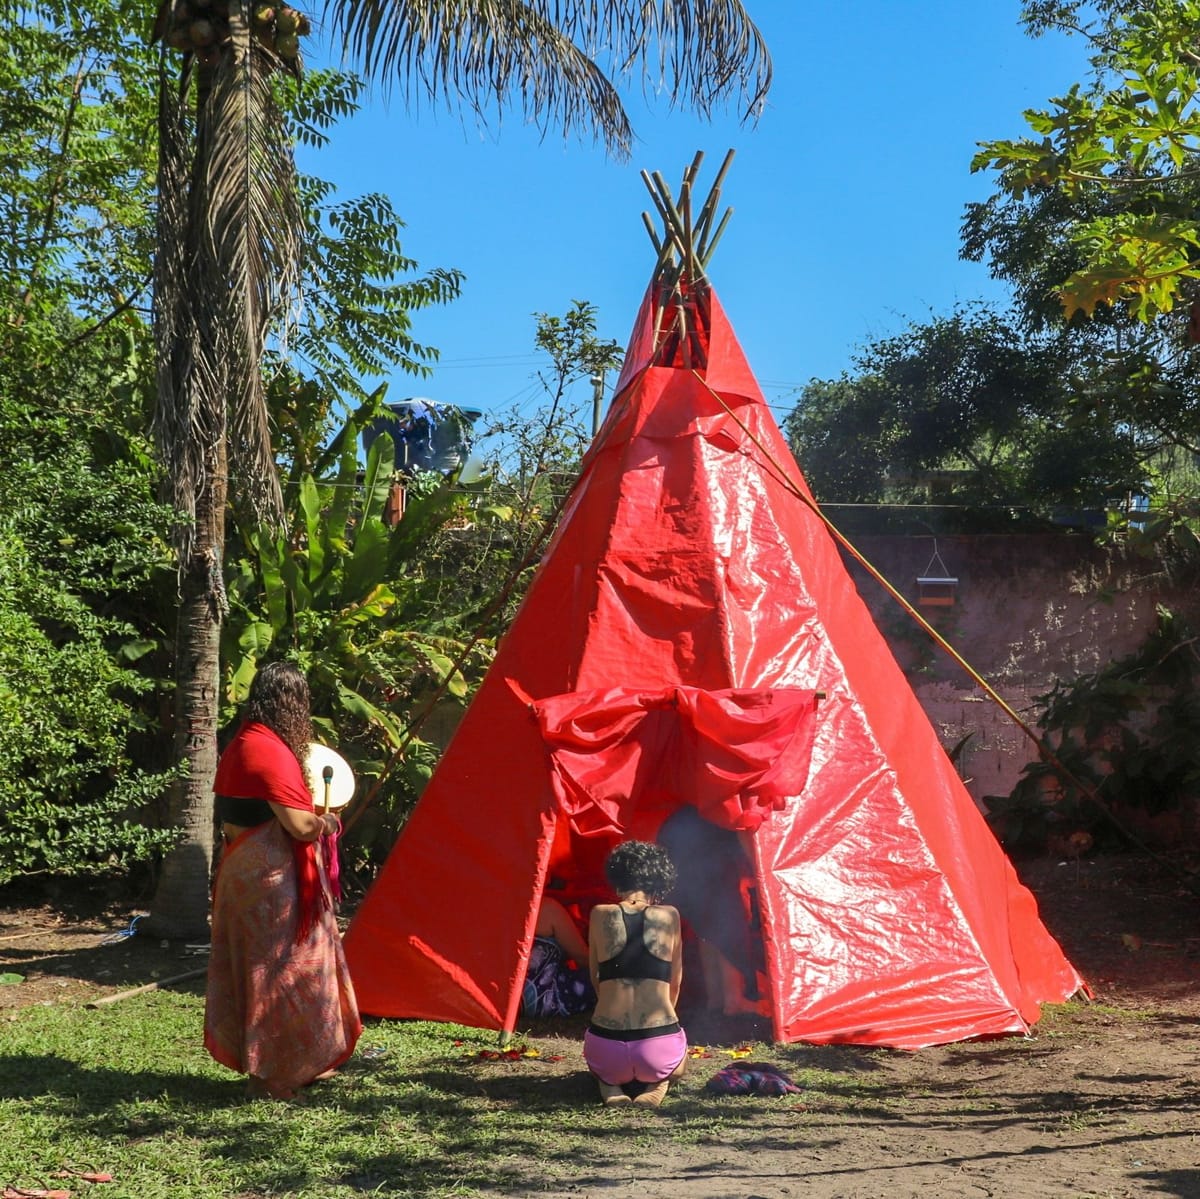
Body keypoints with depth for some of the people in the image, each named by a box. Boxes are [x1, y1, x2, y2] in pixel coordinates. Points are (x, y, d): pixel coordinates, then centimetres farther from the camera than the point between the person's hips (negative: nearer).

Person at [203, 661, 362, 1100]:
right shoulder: (272, 752, -20)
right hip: (275, 878, -10)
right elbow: (301, 825, -22)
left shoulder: (237, 747, 10)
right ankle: (269, 1076, 6)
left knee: (251, 963, 15)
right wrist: (328, 822, -2)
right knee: (281, 969, 0)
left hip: (240, 872, 10)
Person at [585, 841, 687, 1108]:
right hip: (659, 1051, 0)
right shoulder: (669, 916, 2)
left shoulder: (600, 915, 2)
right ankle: (657, 1084, 5)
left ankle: (609, 1086, 7)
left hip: (606, 1049, 1)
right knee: (680, 1059, 39)